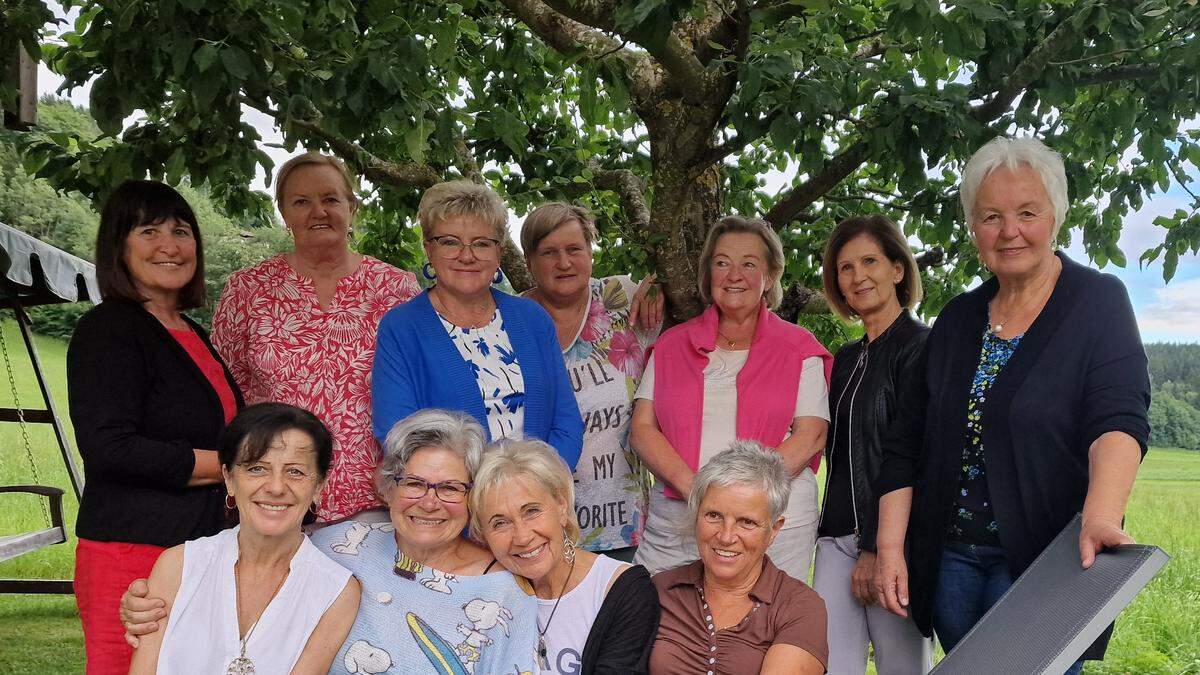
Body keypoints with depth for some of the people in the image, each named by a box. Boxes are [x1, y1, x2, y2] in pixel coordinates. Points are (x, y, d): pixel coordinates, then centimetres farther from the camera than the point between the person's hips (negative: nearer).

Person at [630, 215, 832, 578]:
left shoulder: (799, 349, 7)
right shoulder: (672, 344, 12)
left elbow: (811, 435, -2)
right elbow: (642, 428, 5)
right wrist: (694, 488, -13)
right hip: (673, 523, 2)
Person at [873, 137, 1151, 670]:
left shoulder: (1098, 303, -4)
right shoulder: (958, 319, 9)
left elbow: (1119, 420, -19)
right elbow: (907, 441, 8)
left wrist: (1101, 517, -37)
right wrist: (889, 546, 0)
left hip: (1042, 558, -4)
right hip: (950, 556, 5)